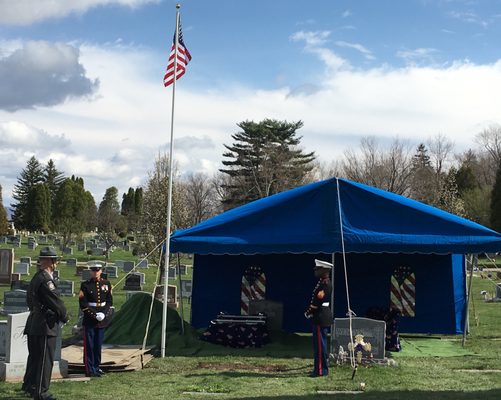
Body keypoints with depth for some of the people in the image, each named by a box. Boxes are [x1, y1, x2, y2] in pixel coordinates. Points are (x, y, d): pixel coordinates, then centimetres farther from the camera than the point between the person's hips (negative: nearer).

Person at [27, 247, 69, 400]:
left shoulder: (36, 278, 13)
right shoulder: (45, 279, -19)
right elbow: (55, 301, -19)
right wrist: (65, 316, -1)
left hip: (34, 325, 10)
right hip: (45, 326, -10)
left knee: (34, 357, 19)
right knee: (45, 360, -4)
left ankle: (29, 387, 28)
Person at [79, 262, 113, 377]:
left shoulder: (106, 284, 8)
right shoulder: (85, 285, -3)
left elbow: (109, 300, 8)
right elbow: (83, 303, -6)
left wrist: (105, 313, -7)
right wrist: (93, 314, -14)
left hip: (102, 319, 3)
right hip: (89, 320, -3)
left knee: (98, 344, 10)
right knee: (89, 345, -2)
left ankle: (97, 367, 20)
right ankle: (89, 369, 3)